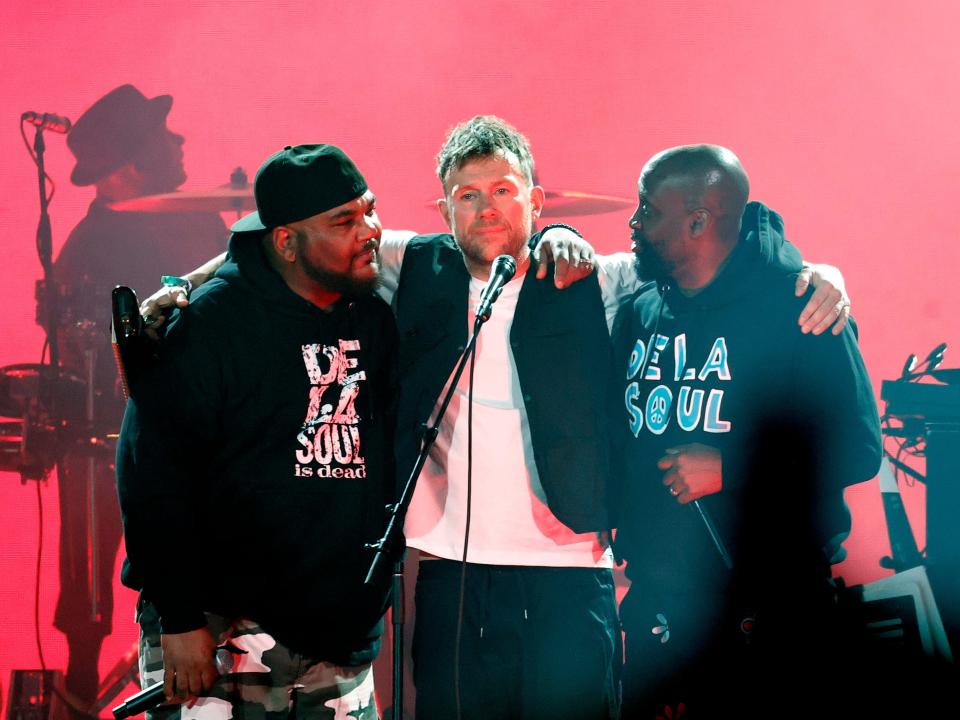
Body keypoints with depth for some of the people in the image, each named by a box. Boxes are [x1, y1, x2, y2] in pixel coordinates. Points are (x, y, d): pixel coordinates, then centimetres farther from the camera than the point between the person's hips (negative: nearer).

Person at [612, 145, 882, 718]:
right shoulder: (640, 314, 8)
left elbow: (857, 449, -13)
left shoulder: (795, 306, -9)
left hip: (772, 612, -5)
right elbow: (617, 442, 20)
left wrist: (728, 467, -19)